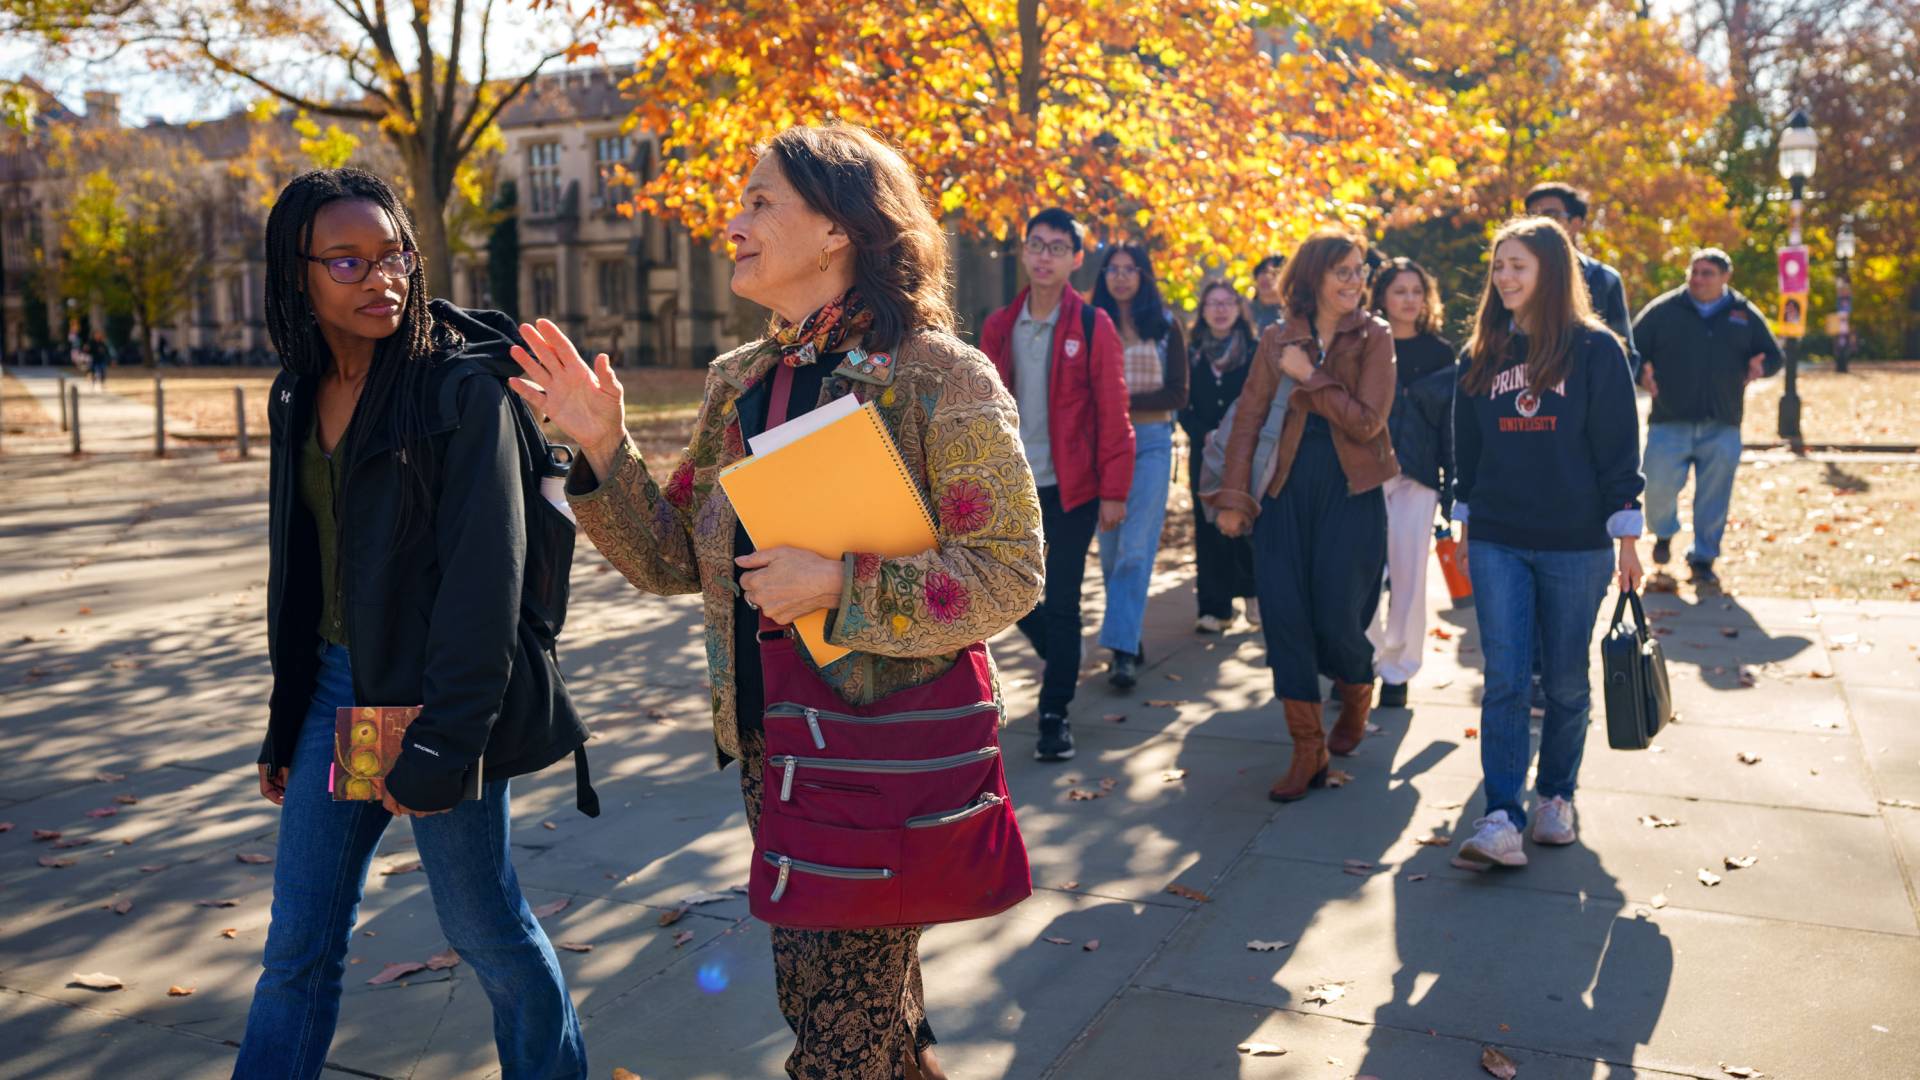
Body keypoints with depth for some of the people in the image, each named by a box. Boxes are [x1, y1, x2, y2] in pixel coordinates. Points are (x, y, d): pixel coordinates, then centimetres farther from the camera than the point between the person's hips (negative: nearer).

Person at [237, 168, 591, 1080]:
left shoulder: (463, 386, -12)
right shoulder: (299, 397, 8)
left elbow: (484, 577, -17)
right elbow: (297, 568, 15)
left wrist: (437, 747, -19)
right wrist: (284, 727, 16)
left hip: (432, 694, -6)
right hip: (334, 686, 6)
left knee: (484, 926, 8)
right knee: (299, 943, 11)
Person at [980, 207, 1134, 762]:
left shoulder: (1092, 326, -6)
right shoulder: (998, 327, 6)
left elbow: (1112, 414, -8)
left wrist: (1113, 490, -12)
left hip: (1072, 487, -4)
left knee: (1062, 603, -1)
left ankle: (1055, 714, 13)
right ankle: (1056, 652, 42)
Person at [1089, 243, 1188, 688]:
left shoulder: (1165, 326, 5)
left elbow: (1178, 393, 0)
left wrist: (1126, 401, -11)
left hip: (1150, 440, -2)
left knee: (1135, 548, -9)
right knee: (1110, 547, 6)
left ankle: (1123, 650, -10)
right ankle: (1129, 638, 19)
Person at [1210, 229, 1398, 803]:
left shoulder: (1373, 337, -1)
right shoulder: (1278, 339, 5)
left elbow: (1366, 423, -11)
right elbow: (1247, 419, 4)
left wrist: (1308, 377, -12)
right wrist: (1232, 496, -2)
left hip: (1350, 491, -2)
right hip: (1288, 489, 2)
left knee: (1336, 619, -3)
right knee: (1285, 616, -3)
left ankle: (1357, 696, 33)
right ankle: (1307, 750, 8)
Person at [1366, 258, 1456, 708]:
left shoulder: (1440, 352, 7)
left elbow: (1450, 422, 6)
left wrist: (1452, 487, 0)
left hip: (1416, 477, 0)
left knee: (1408, 578, 1)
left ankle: (1397, 670, 12)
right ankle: (1364, 659, 18)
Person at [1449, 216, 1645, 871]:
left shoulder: (1595, 350, -3)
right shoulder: (1483, 355, 8)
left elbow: (1619, 450, -4)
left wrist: (1626, 542, -7)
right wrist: (1466, 526, 14)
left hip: (1575, 545, -2)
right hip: (1498, 544, 3)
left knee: (1566, 680, 8)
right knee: (1504, 679, -4)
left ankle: (1556, 797, 25)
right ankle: (1501, 817, -5)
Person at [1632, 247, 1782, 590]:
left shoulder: (1744, 314, 9)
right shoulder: (1663, 310, 2)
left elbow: (1773, 355, 17)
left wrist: (1760, 366, -6)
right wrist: (1641, 372, -16)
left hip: (1722, 427, 2)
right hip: (1669, 423, -2)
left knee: (1714, 498, 3)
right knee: (1659, 488, -5)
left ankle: (1703, 559, 18)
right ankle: (1664, 534, 27)